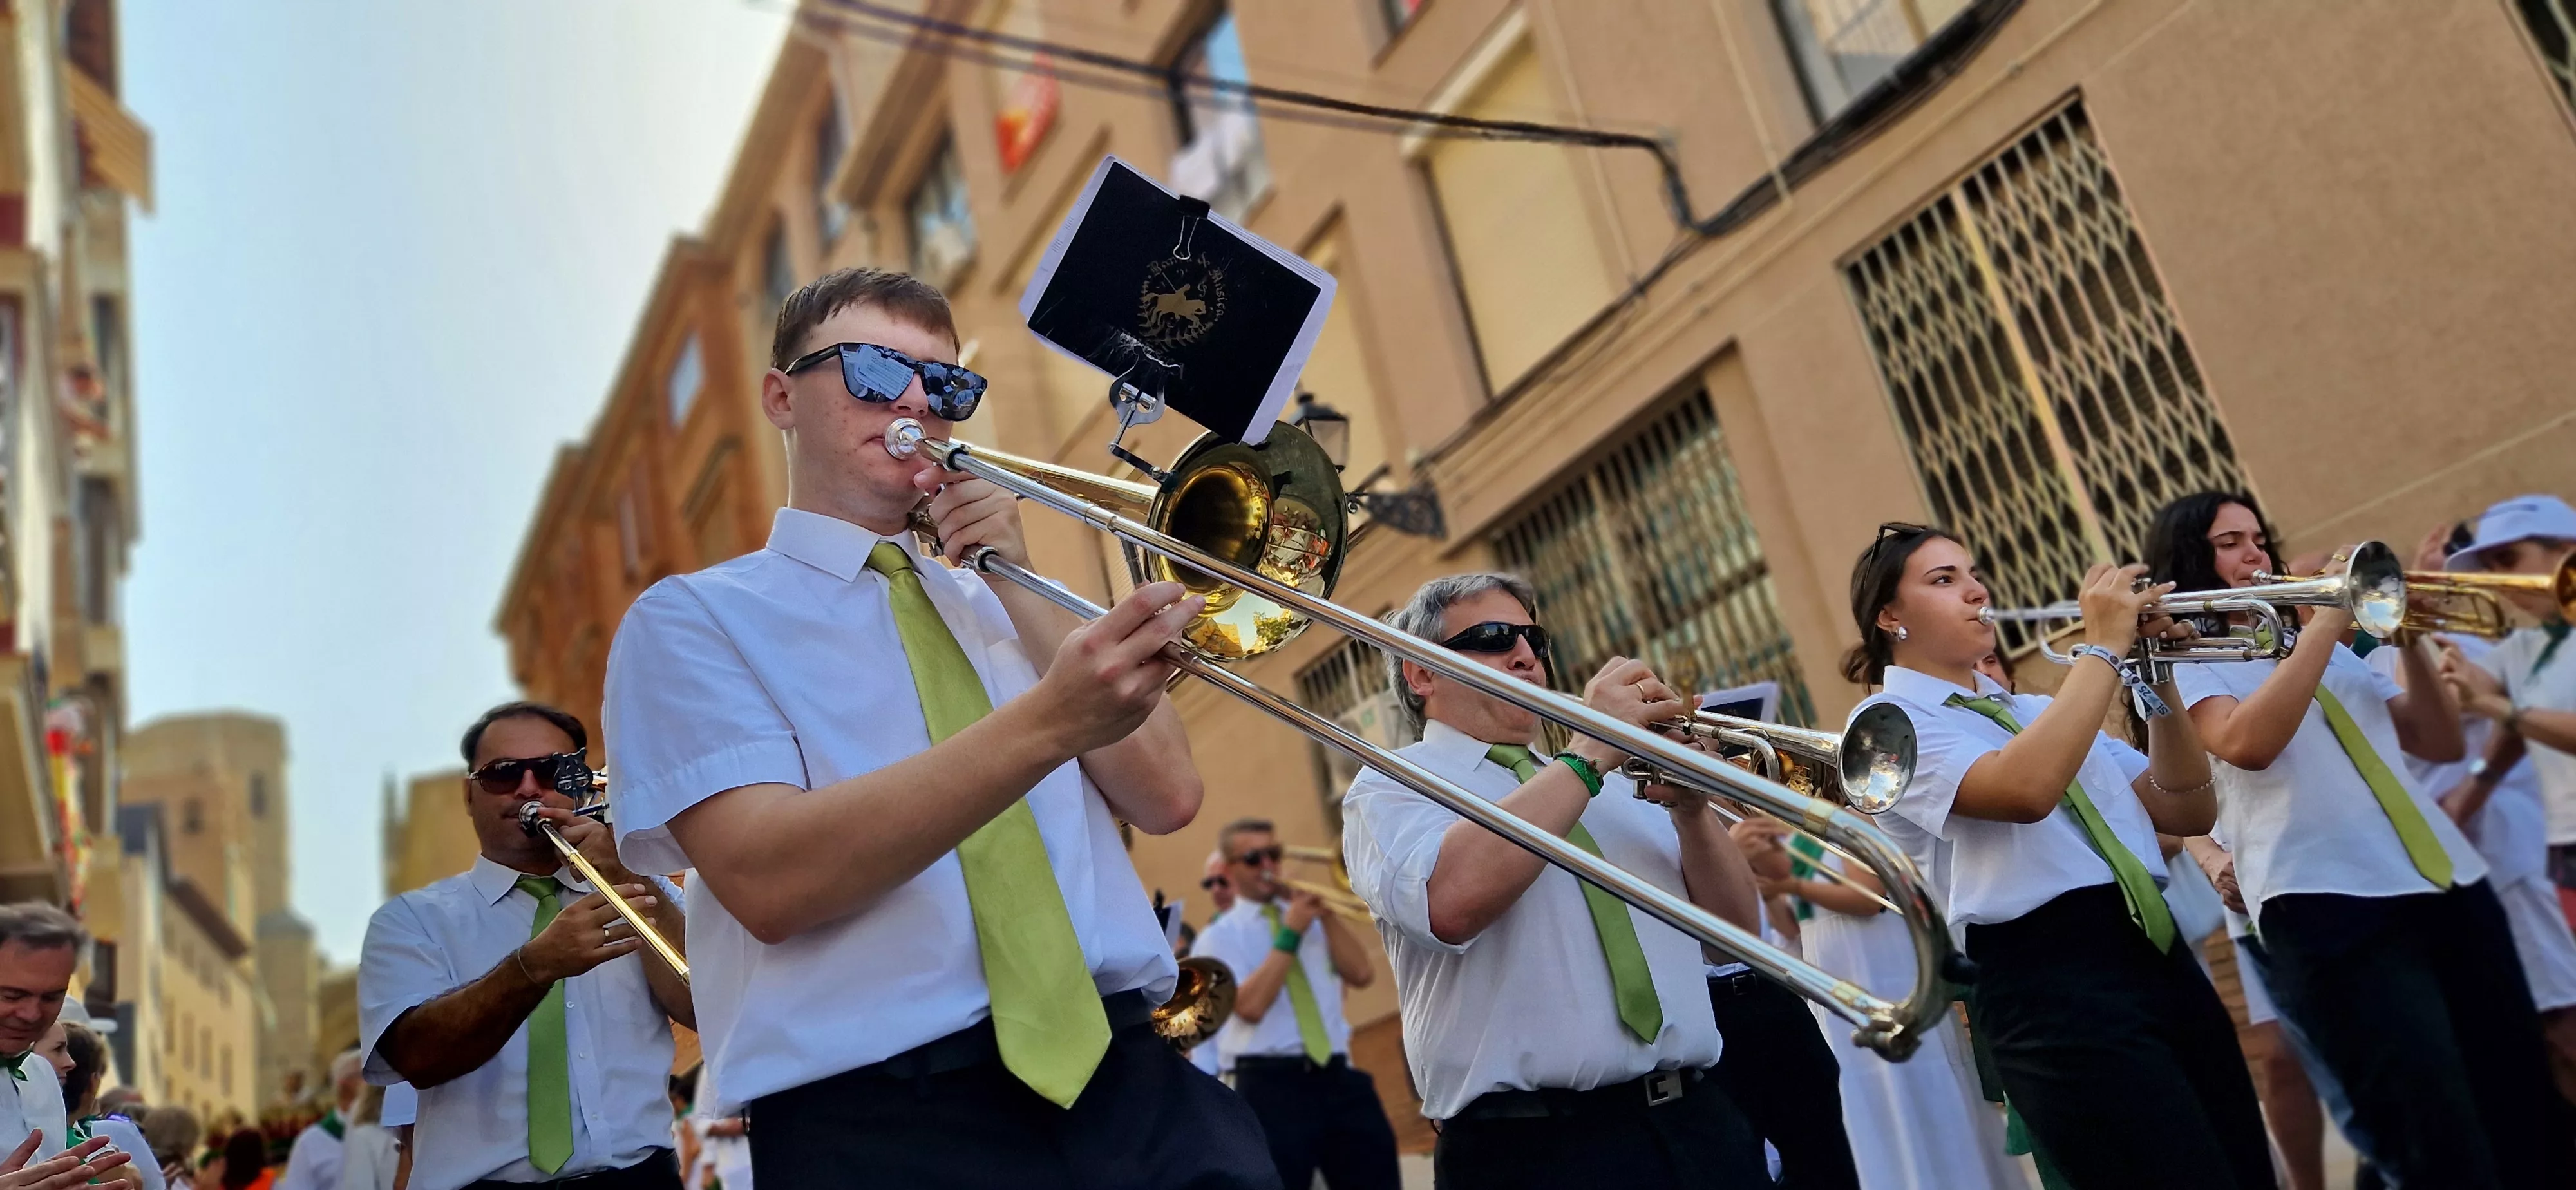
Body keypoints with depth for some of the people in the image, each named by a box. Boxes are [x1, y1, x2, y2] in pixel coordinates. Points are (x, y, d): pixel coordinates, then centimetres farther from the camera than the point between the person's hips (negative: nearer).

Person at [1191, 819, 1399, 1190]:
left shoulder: (1309, 915, 16)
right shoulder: (1218, 937, 2)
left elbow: (1362, 974, 3)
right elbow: (1251, 1006, -14)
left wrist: (1325, 913, -5)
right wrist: (1288, 936, -13)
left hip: (1338, 1075, 4)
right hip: (1271, 1085, -4)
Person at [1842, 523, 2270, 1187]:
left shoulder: (2037, 710, 20)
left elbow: (2188, 813, 14)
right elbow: (2024, 791, -23)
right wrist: (2103, 646, -14)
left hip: (2161, 959, 8)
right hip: (2052, 990, -8)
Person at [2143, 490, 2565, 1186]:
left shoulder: (2326, 649, 23)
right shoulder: (2182, 659, 3)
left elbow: (2441, 744, 18)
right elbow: (2247, 743, -18)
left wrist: (2410, 640, 3)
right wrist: (2326, 621, -13)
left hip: (2448, 882, 7)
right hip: (2325, 903, -7)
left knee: (2528, 1109, 11)